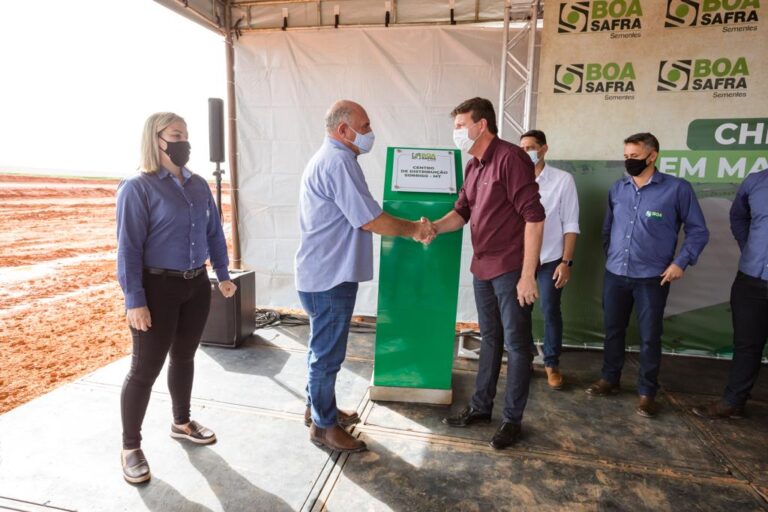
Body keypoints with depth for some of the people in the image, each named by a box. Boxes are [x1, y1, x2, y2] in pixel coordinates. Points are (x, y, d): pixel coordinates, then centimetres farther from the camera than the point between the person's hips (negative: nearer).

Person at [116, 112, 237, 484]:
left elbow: (214, 231, 13)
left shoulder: (199, 185, 7)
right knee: (145, 369, 4)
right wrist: (134, 301, -18)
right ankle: (130, 447, 22)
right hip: (158, 287, -6)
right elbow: (129, 247, -14)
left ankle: (181, 423, 38)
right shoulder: (137, 187, -11)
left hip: (197, 285, 6)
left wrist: (223, 274, 12)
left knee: (184, 357, 19)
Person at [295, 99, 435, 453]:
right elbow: (371, 220, -21)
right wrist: (414, 229, -6)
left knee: (323, 347, 21)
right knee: (328, 352, 3)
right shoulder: (339, 162, -19)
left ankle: (317, 408, 36)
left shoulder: (328, 158, 15)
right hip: (330, 277, -11)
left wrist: (411, 227, 10)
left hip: (324, 273, 11)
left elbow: (360, 218, 15)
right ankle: (324, 425, 19)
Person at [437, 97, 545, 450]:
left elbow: (534, 216, -18)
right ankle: (480, 408, 32)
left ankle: (512, 419, 20)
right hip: (482, 268, 8)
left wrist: (527, 274, -20)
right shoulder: (473, 167, 12)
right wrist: (434, 227, -7)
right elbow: (462, 211, 15)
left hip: (511, 269, -8)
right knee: (489, 339, 18)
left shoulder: (511, 158, -14)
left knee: (516, 345, 5)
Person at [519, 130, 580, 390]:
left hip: (550, 259, -2)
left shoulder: (563, 180, -3)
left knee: (550, 311, 5)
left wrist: (566, 261, -8)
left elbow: (570, 225, -3)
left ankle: (552, 364, 22)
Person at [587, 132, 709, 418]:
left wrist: (681, 261, -10)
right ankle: (609, 379, 30)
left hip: (652, 278, -3)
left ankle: (647, 393, 21)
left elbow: (698, 231, -1)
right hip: (614, 275, 4)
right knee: (613, 330, 13)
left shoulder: (677, 189, -6)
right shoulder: (618, 188, 6)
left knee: (649, 337, 5)